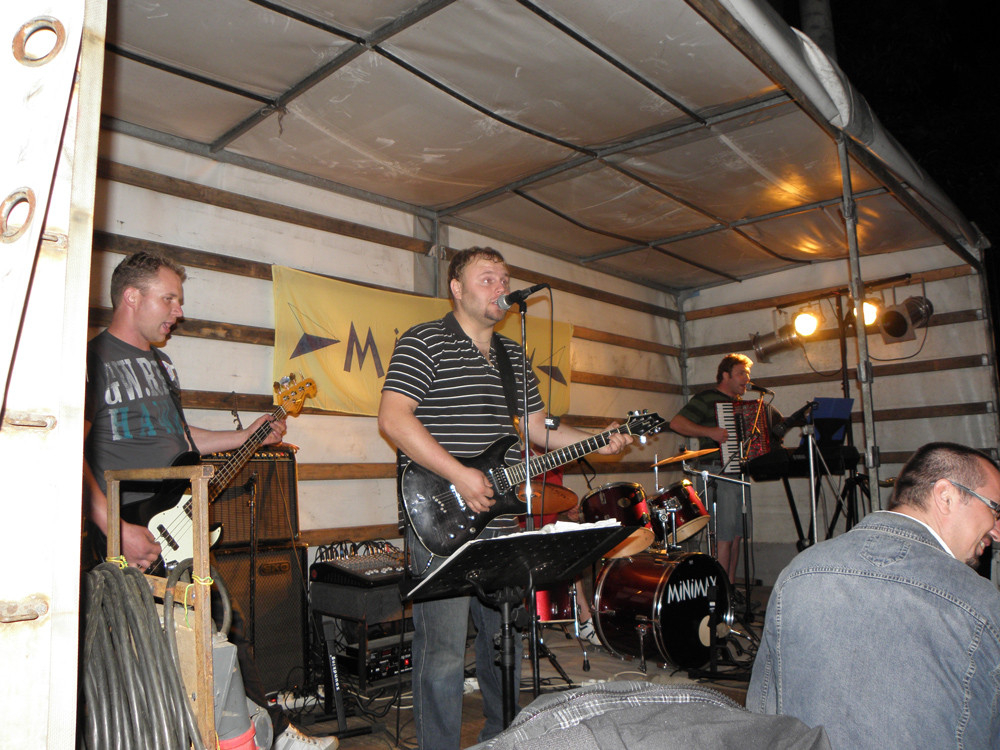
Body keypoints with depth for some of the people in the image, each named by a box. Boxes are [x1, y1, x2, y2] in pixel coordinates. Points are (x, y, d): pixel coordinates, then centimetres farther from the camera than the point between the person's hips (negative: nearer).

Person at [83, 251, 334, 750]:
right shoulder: (93, 359, -10)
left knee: (225, 633, 12)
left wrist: (242, 438, 20)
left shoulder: (160, 362, 19)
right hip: (133, 541, -8)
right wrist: (116, 529, -23)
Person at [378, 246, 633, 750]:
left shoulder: (513, 356, 18)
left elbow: (538, 426, 22)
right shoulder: (424, 342, -5)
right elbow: (393, 418, -16)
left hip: (501, 526, 8)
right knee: (443, 655, -3)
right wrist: (459, 475, -21)